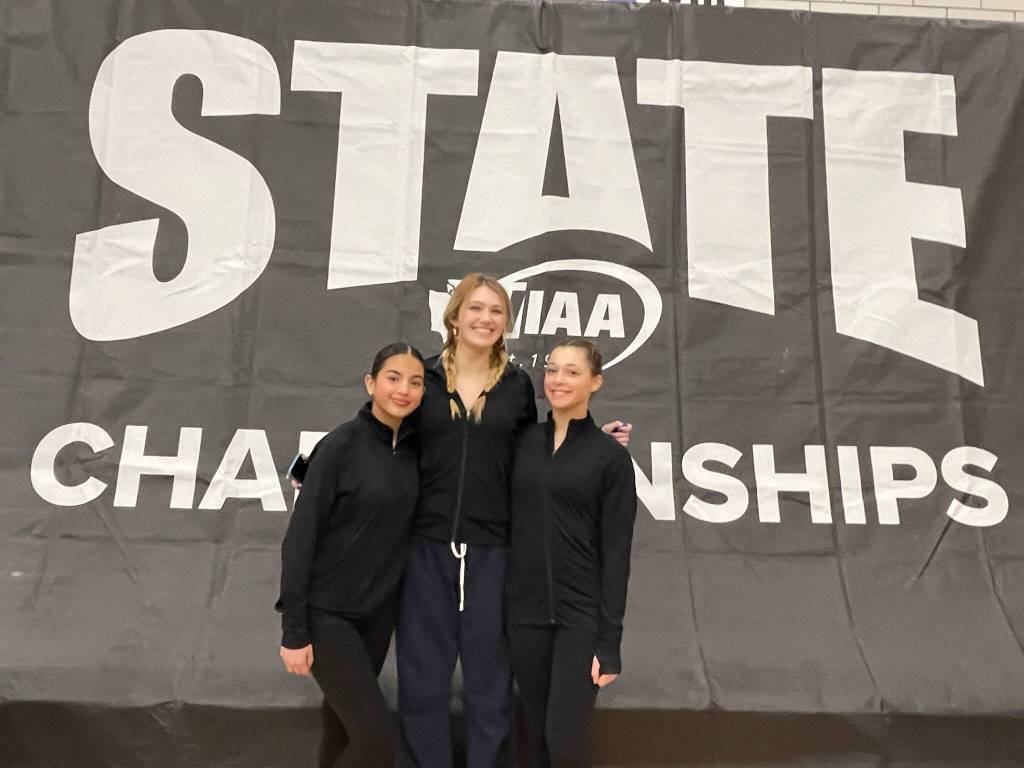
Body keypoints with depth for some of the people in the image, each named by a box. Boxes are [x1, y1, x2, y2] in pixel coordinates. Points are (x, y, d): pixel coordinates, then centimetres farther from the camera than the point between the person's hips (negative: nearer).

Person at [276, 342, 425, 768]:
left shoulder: (413, 448, 1)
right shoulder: (341, 445, -16)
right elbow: (300, 537, -15)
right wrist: (294, 630, -15)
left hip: (378, 610, 6)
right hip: (326, 611, -5)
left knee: (344, 716, 18)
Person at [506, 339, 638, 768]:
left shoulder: (611, 456, -5)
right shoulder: (524, 442, 6)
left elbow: (616, 553, -7)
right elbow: (511, 524, 9)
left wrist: (610, 641, -10)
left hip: (582, 615, -3)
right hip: (524, 611, 4)